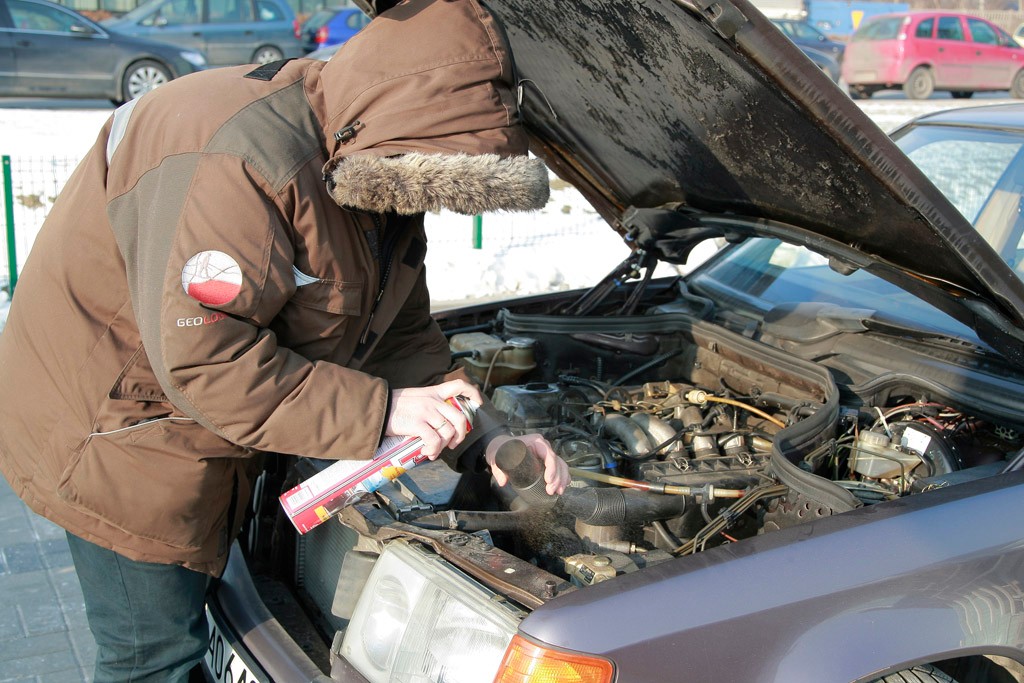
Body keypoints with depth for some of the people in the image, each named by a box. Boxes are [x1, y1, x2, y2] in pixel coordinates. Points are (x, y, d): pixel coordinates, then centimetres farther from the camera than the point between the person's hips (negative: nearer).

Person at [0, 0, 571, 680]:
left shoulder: (374, 172, 1)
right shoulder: (242, 164, -31)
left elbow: (403, 336, 5)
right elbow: (203, 360, -33)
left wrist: (485, 435, -8)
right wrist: (379, 409, -29)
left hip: (211, 436, 9)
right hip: (116, 427, -9)